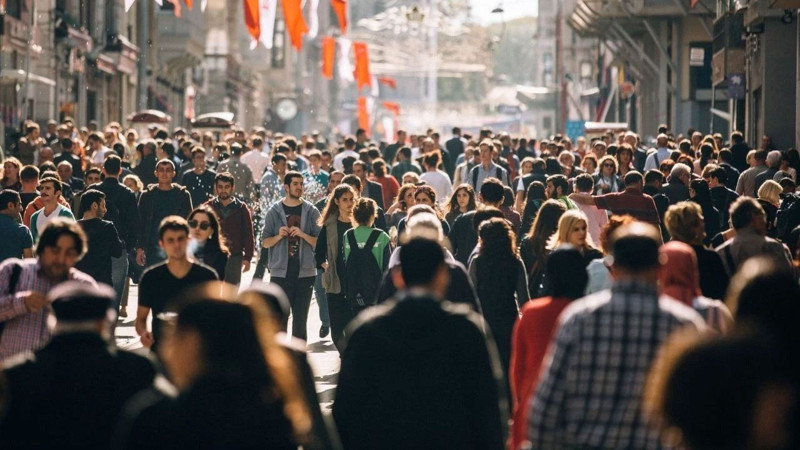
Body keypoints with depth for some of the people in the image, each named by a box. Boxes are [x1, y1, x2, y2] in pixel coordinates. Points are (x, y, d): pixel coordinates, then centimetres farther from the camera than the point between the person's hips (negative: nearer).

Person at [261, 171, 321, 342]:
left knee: (300, 317, 5)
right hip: (280, 272, 0)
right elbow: (265, 243, 6)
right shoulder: (274, 212, 5)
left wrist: (303, 234, -14)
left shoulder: (311, 212, 6)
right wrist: (279, 236, -12)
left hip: (305, 272, 0)